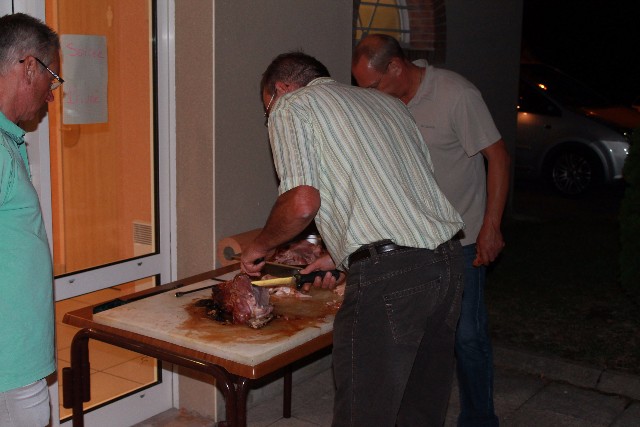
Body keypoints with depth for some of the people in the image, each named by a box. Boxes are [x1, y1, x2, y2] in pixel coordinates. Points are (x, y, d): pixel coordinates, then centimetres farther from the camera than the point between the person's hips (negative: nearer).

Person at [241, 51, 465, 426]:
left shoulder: (291, 105, 4)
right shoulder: (387, 101, 26)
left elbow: (302, 203, -10)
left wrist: (258, 248, 8)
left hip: (388, 276, -8)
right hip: (448, 260, 8)